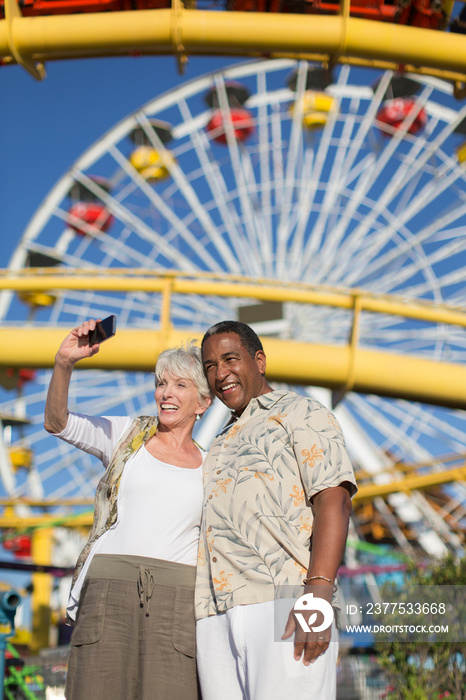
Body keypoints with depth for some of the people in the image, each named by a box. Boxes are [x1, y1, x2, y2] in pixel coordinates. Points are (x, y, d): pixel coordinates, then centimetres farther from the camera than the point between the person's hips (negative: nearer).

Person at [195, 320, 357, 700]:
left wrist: (317, 596, -19)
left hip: (284, 603, -6)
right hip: (217, 619, 6)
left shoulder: (302, 413, 9)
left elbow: (333, 500, -6)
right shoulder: (221, 444, 32)